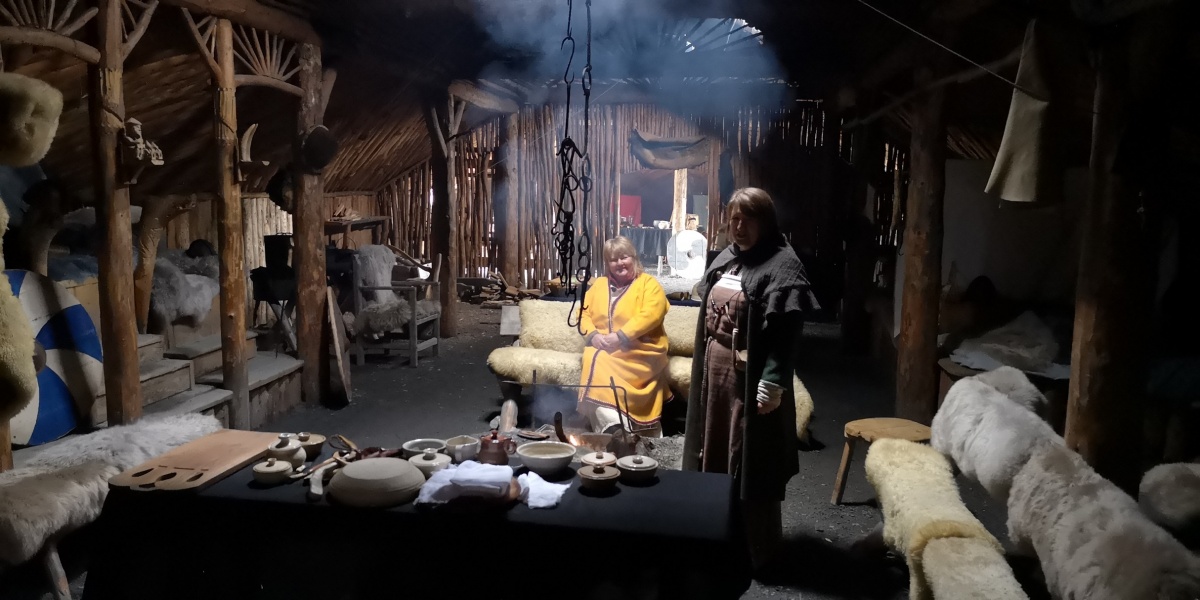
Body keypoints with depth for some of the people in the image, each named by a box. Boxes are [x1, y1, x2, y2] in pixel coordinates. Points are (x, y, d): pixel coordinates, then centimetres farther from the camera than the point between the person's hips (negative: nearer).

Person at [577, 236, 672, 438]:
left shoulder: (649, 284, 3)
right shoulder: (599, 285, 19)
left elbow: (650, 315, -13)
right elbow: (584, 312, 12)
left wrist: (620, 337, -21)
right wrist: (593, 335, -9)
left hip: (639, 352, -4)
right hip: (602, 349, 5)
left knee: (602, 367, -31)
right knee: (594, 360, -29)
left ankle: (616, 430, -27)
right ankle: (614, 429, -32)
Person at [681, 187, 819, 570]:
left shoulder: (783, 264, -13)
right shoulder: (725, 259, 12)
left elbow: (786, 329, -19)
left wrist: (773, 383, -24)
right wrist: (703, 365, 18)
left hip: (751, 377, -8)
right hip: (715, 370, 8)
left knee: (750, 460, 1)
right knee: (715, 451, 16)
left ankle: (756, 547, 16)